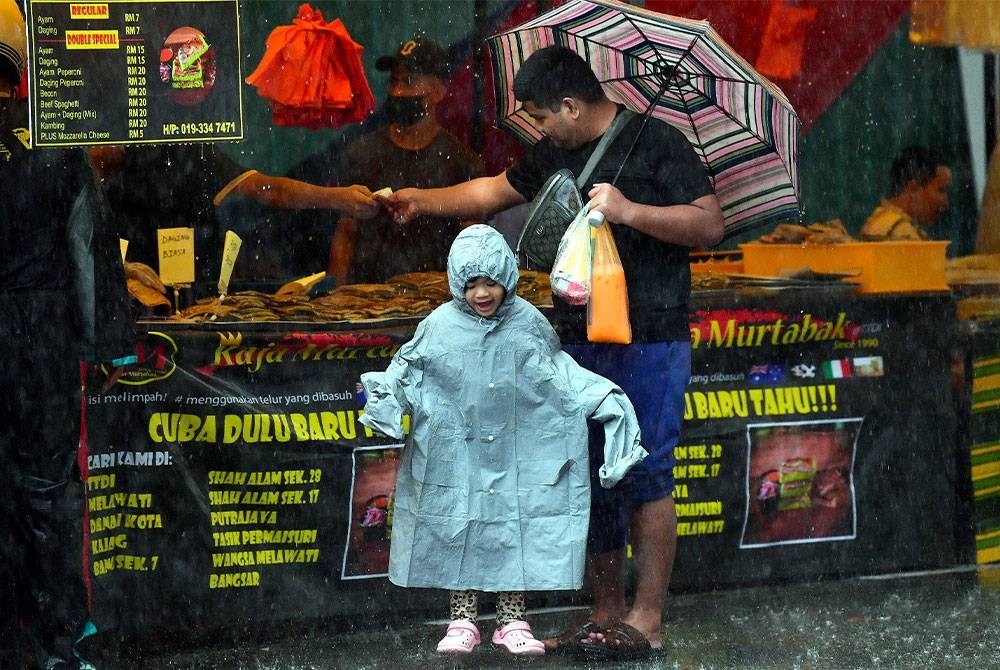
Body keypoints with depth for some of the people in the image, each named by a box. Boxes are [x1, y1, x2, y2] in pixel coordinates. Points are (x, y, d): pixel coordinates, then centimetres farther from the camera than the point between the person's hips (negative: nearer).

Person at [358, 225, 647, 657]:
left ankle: (512, 621, 12)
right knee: (458, 530, 2)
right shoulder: (441, 327, -4)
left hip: (517, 456, 0)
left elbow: (559, 373, 9)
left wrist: (602, 397, 3)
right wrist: (383, 393, -12)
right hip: (458, 456, 0)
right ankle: (462, 621, 11)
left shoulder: (528, 324, -1)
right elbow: (407, 372, 6)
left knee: (515, 530, 2)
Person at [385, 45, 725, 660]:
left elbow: (711, 225, -15)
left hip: (650, 344, -8)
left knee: (645, 473, -9)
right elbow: (496, 191, 33)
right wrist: (426, 201, 37)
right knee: (591, 481, 7)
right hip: (581, 343, 8)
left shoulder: (656, 144, -8)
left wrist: (629, 211, -22)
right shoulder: (556, 155, 16)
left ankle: (647, 620, -8)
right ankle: (607, 616, 13)